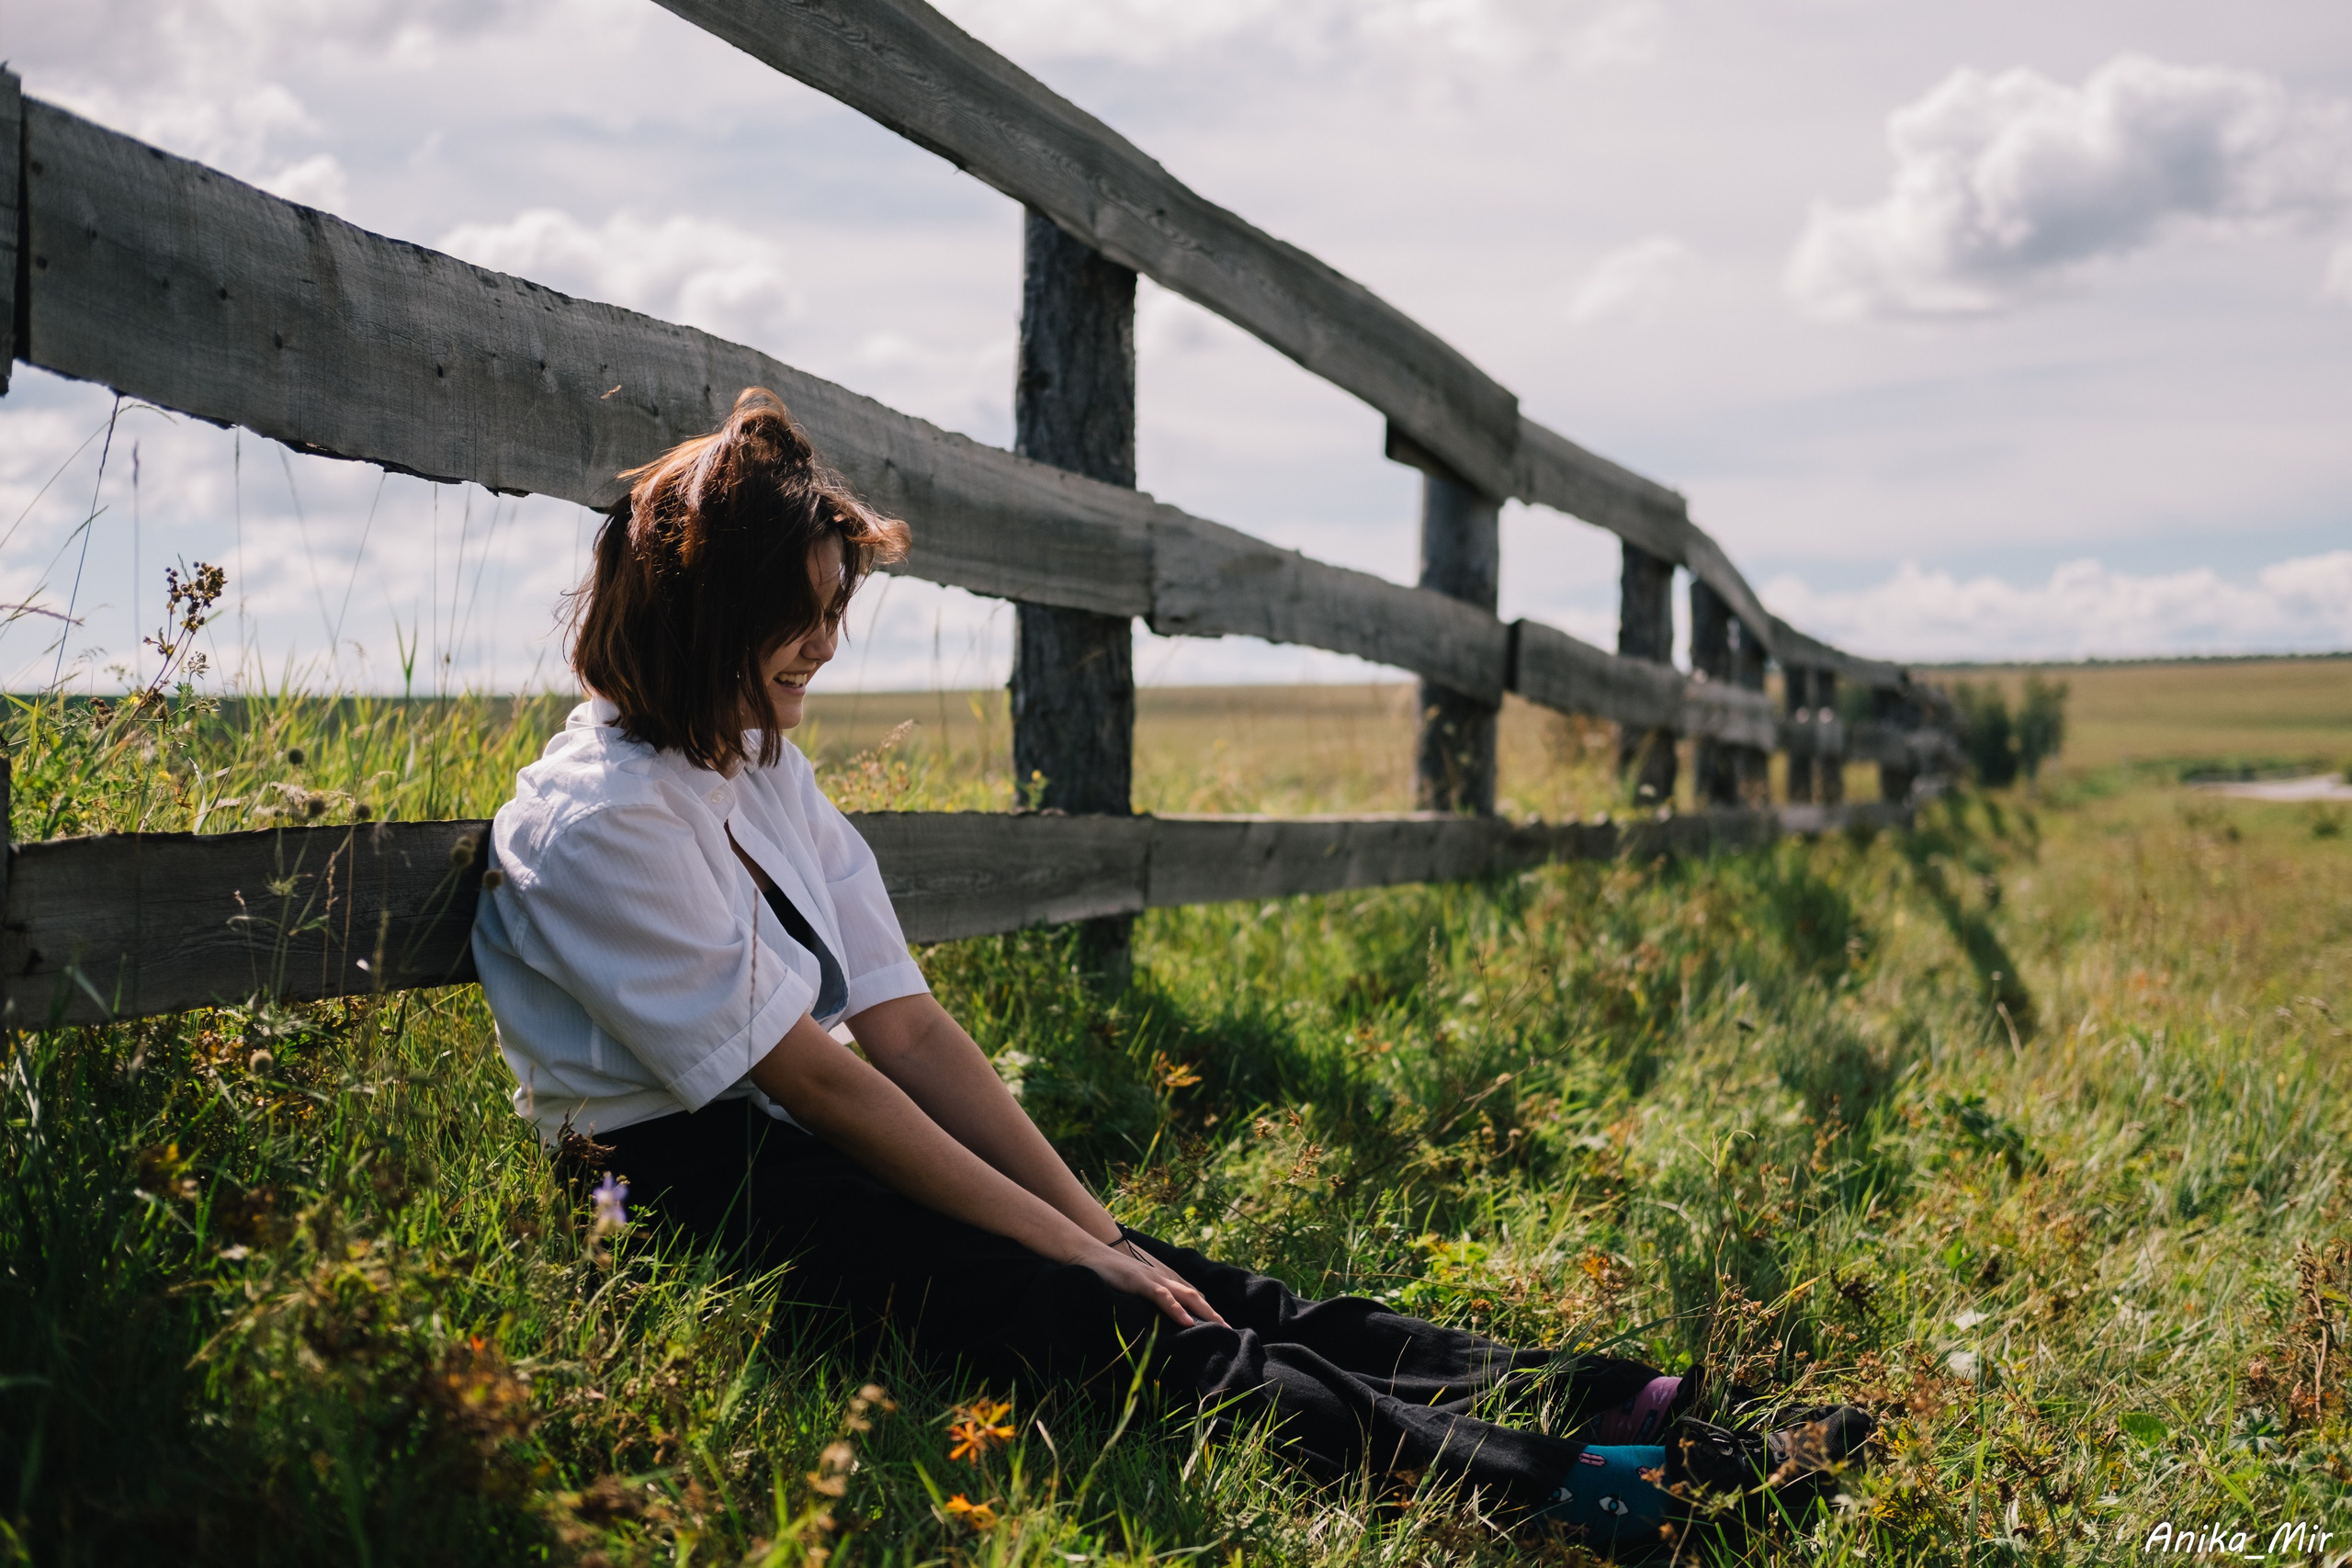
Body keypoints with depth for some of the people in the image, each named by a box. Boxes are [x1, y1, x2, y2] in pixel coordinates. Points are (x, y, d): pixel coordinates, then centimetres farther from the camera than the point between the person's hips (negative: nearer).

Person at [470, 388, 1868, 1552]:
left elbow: (909, 1027, 5)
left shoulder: (768, 775, 11)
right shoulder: (602, 823, -16)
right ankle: (1531, 1485, -36)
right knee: (1085, 1321, -24)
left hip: (796, 1148, 8)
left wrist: (1094, 1221, -4)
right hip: (689, 1187, -8)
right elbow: (820, 1076, -17)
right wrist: (1064, 1243, -15)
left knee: (1185, 1281, -10)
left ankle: (1613, 1410, -19)